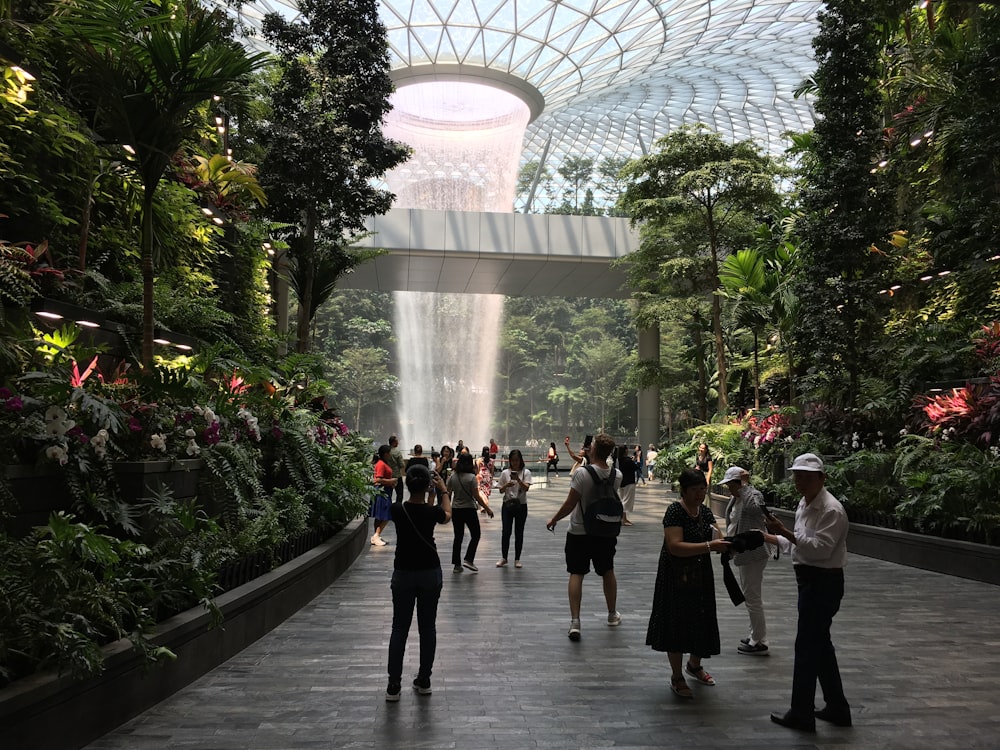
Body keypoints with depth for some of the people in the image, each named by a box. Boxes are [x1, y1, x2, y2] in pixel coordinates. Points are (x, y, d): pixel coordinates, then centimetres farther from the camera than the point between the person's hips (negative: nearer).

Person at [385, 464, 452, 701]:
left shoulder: (397, 510, -11)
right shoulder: (432, 512, -14)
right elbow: (447, 515, 11)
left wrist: (431, 494, 18)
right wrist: (443, 491, 22)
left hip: (403, 574, 1)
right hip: (430, 574, 0)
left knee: (399, 629, 9)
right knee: (427, 628, 13)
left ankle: (393, 686, 8)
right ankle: (424, 681, 21)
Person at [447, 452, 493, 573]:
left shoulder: (452, 477, -1)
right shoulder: (472, 477, -15)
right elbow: (477, 496, -16)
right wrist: (487, 509, -8)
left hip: (455, 510, 5)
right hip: (469, 509, -5)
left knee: (458, 537, 13)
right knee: (475, 535, 11)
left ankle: (456, 565, 14)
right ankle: (468, 559, -1)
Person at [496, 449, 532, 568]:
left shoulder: (526, 472, -3)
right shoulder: (505, 473, 1)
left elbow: (526, 488, -16)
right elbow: (501, 490, 2)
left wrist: (518, 479, -32)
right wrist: (507, 485, -18)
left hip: (521, 505, -1)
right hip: (507, 505, 1)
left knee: (519, 533, 5)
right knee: (506, 532, -1)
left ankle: (517, 559, 17)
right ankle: (503, 558, 13)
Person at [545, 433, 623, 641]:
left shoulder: (582, 474, -22)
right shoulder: (617, 476, -8)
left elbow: (570, 504, -18)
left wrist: (553, 520, -3)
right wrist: (591, 459, 10)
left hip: (579, 532, -4)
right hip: (605, 532, 4)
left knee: (576, 574, 3)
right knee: (608, 572, 21)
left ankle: (575, 622, -3)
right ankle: (612, 615, 37)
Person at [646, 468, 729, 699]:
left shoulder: (705, 512, 5)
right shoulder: (675, 512, -18)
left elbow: (716, 540, 4)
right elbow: (675, 546, -28)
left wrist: (725, 544, -20)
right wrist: (709, 546, -33)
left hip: (701, 576, 7)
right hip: (677, 578, -7)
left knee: (701, 621, 16)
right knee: (678, 624, 3)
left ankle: (694, 665, 41)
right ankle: (677, 678, 19)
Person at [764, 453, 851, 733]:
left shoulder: (831, 510, -19)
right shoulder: (804, 504, 11)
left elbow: (820, 548, -29)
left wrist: (787, 533, -34)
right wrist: (773, 538, 24)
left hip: (823, 583, -10)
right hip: (811, 580, 10)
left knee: (807, 646, -2)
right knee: (820, 644, 18)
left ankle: (802, 714, 9)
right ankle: (837, 708, 30)